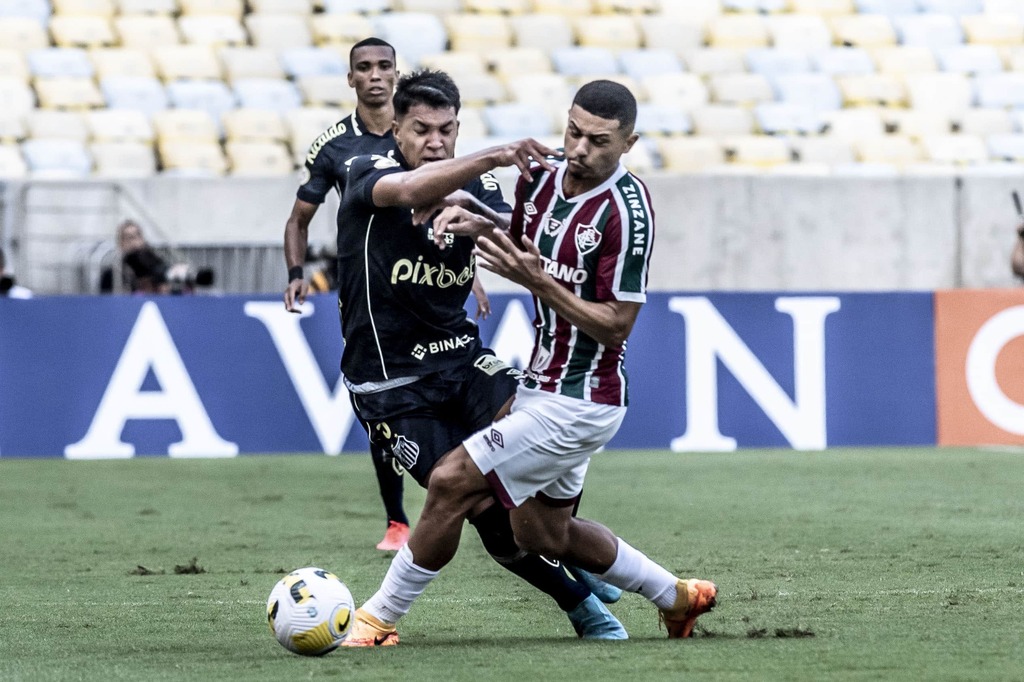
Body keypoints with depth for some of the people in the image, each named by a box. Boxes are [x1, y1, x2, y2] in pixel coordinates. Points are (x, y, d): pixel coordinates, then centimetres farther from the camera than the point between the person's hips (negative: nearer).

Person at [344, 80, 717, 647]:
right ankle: (676, 597, 37)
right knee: (543, 536, 20)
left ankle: (379, 618, 1)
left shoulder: (626, 210, -21)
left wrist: (537, 279, -28)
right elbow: (523, 248, 21)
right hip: (540, 386, 9)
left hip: (579, 402, -9)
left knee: (451, 481, -12)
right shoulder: (540, 178, 2)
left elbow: (615, 325, -20)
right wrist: (476, 223, 0)